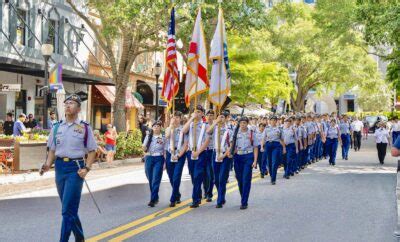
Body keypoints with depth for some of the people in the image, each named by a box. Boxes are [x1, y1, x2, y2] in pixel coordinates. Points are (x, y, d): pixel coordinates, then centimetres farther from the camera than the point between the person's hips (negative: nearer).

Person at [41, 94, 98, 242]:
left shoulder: (84, 127, -3)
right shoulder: (57, 127, 9)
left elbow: (92, 150, -1)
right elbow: (52, 149, 13)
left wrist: (86, 168, -13)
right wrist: (48, 164, -4)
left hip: (75, 168, -5)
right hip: (59, 167, 5)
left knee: (68, 209, -9)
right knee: (69, 208, 16)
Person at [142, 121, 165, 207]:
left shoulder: (163, 138, 2)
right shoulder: (148, 136, 7)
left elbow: (165, 151, 4)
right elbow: (144, 149, 6)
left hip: (159, 159, -3)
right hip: (149, 159, 3)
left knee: (156, 180, -10)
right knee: (150, 179, 8)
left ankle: (152, 200, -11)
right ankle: (155, 198, 25)